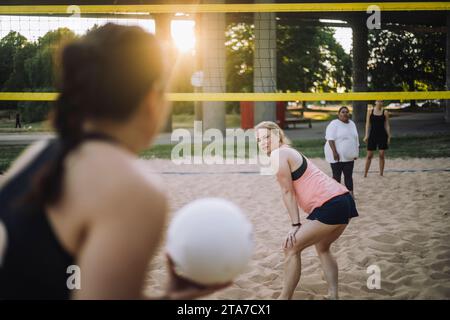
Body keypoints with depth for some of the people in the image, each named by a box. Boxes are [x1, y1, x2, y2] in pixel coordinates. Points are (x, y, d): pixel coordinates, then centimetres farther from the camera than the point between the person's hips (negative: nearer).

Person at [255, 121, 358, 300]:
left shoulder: (278, 154, -6)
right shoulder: (289, 152, 23)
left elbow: (287, 192, -8)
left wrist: (295, 225, -7)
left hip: (329, 206, -10)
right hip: (343, 201, 10)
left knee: (291, 247, -2)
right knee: (322, 248, 29)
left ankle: (284, 298, 3)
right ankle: (333, 295, 24)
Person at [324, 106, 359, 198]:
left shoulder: (352, 124, 12)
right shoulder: (334, 124, -10)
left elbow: (356, 138, 18)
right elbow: (331, 139, -17)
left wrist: (356, 152, 15)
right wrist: (334, 152, -25)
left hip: (349, 156, 6)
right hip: (337, 156, -6)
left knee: (349, 175, 8)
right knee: (337, 176, 1)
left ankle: (351, 194, 12)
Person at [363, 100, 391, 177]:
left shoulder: (385, 112, 1)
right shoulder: (370, 111, 1)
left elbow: (387, 125, 4)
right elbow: (368, 123, 2)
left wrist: (389, 136, 0)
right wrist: (366, 135, -4)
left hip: (382, 135, 0)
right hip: (372, 134, 0)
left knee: (381, 155, 2)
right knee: (369, 155, 1)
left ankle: (381, 174, 10)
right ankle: (365, 174, 7)